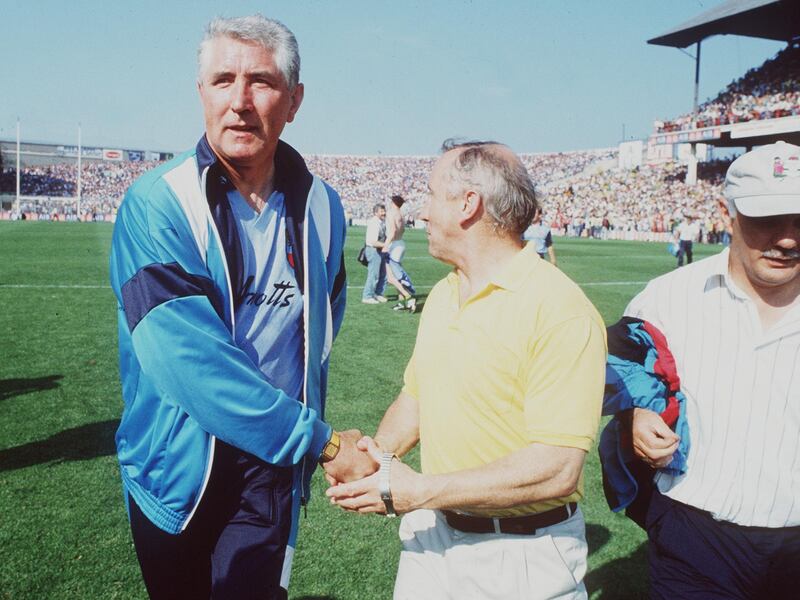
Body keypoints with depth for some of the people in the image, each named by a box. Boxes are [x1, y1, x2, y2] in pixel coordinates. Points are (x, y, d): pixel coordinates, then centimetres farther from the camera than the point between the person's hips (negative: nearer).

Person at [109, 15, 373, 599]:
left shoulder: (321, 208, 0)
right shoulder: (156, 206, -15)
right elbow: (188, 358, -24)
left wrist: (308, 423, 8)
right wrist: (320, 440, -21)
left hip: (276, 469, 2)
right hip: (178, 467, -2)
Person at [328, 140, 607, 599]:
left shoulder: (559, 309, -20)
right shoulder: (443, 294, 5)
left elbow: (557, 470, -25)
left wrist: (419, 492, -23)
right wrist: (381, 455, -7)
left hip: (522, 556, -6)